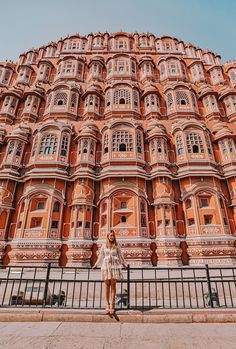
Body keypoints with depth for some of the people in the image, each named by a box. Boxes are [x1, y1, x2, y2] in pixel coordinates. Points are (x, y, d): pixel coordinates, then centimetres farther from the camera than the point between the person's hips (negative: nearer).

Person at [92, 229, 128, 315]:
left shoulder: (117, 246, 5)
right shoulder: (104, 245, 6)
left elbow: (120, 256, 12)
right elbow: (100, 256, 14)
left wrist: (124, 264, 12)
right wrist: (95, 265, 17)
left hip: (114, 266, 0)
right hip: (106, 266, 0)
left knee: (113, 285, -1)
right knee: (107, 286, 2)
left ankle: (112, 306, 5)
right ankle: (107, 306, 10)